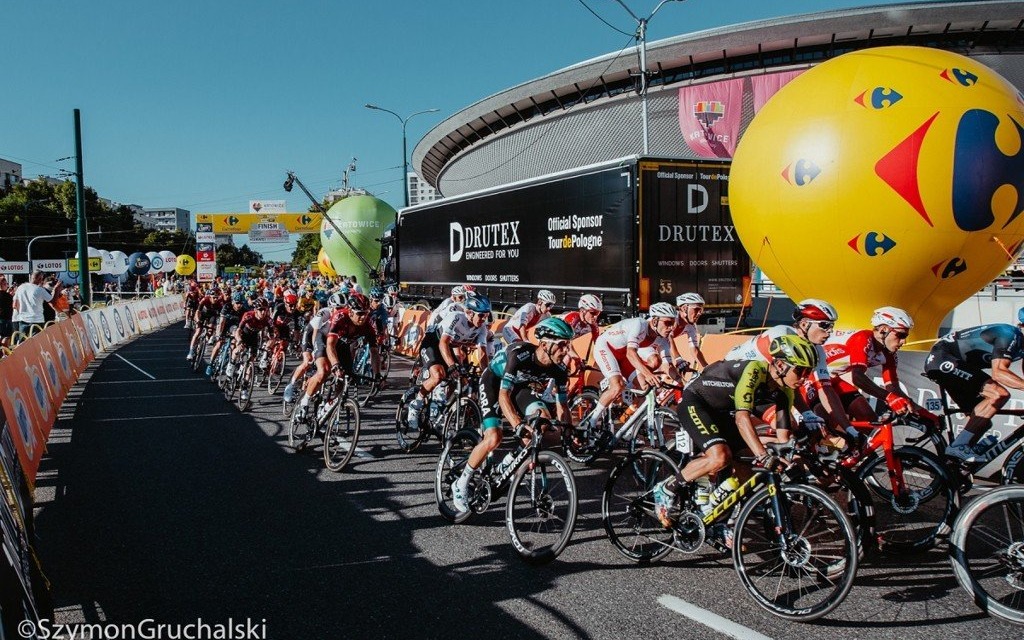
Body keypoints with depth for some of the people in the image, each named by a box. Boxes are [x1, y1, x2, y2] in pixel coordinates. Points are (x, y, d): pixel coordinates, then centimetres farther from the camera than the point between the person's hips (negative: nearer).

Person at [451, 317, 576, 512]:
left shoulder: (559, 370, -21)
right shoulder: (520, 355, -37)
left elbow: (562, 407, -11)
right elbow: (503, 395, -38)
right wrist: (519, 426, -49)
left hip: (519, 386, 6)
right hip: (493, 382, -5)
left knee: (544, 419, -19)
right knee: (494, 439, -20)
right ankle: (460, 485, -3)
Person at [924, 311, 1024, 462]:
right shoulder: (1009, 335, -19)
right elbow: (998, 373, -32)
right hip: (943, 360, -10)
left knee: (982, 422, 7)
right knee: (999, 394, -23)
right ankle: (958, 446, -21)